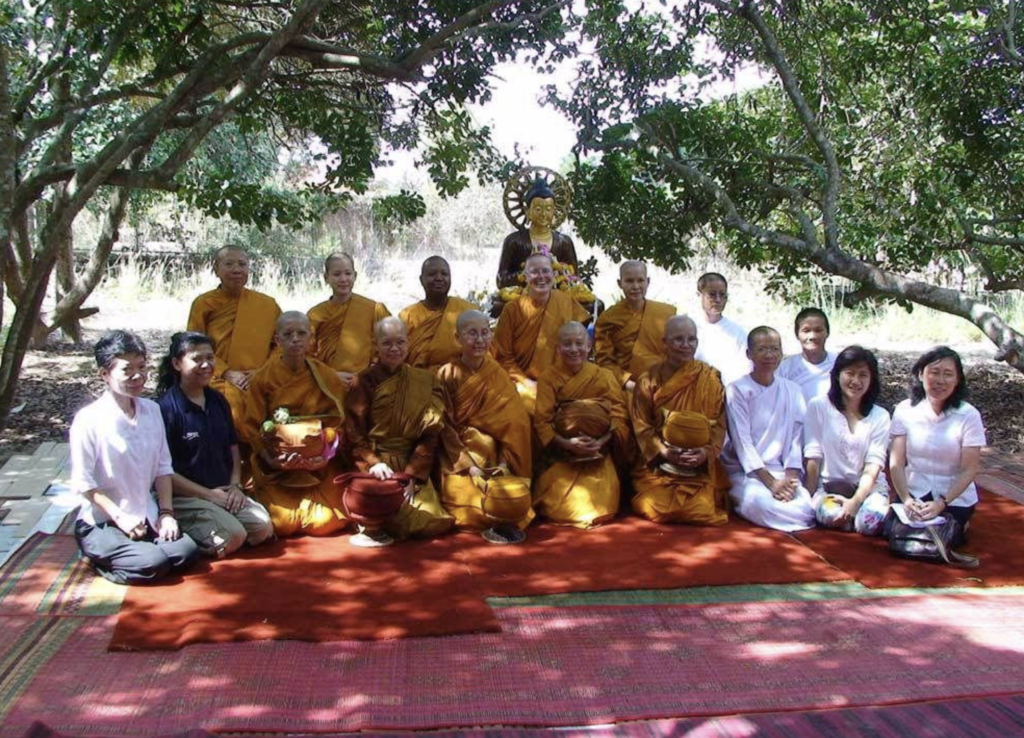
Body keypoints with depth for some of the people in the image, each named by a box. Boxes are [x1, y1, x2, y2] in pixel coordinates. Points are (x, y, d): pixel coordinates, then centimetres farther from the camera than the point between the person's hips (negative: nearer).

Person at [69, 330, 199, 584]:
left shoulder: (152, 410, 2)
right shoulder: (88, 420, -14)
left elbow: (163, 467, 7)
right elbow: (83, 482, -12)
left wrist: (167, 513, -1)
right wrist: (120, 517, -16)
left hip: (147, 518, 6)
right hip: (101, 523, -5)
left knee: (187, 551, -16)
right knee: (152, 563, -25)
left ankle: (113, 558, 6)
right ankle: (102, 561, 5)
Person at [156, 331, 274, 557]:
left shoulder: (217, 401, 10)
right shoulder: (167, 408, -14)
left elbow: (233, 447, 18)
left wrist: (235, 485, 1)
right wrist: (208, 494, -14)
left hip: (223, 491, 7)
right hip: (185, 496, -7)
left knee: (263, 528, -11)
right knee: (234, 536, -25)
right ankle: (182, 537, 0)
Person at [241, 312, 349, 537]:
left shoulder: (326, 377, 4)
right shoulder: (263, 378, 1)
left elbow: (337, 421, 3)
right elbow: (252, 427, -1)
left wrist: (322, 441, -16)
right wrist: (268, 456, -17)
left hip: (319, 465, 1)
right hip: (275, 466, -1)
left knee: (325, 523, -17)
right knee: (282, 524, -17)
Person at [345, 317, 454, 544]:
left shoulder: (426, 381, 8)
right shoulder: (364, 381, 3)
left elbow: (431, 434, 2)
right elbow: (353, 431, -2)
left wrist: (412, 474, -11)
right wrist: (372, 463, -20)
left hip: (413, 466, 3)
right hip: (372, 461, -3)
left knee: (437, 521, -17)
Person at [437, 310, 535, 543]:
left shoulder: (499, 375, 5)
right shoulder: (446, 375, -2)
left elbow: (513, 423, -1)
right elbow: (445, 426, -6)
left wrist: (505, 463, -16)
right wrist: (468, 465, -16)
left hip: (494, 455, 2)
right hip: (457, 454, -2)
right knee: (467, 494, -26)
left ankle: (502, 523, -3)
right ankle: (501, 523, -8)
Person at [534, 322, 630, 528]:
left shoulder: (605, 376, 4)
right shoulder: (549, 377, 1)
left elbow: (620, 418, -3)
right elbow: (542, 421, -6)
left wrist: (600, 442, -22)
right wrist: (566, 443, -23)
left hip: (598, 453, 1)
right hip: (560, 453, 0)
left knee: (598, 502, -19)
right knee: (561, 503, -20)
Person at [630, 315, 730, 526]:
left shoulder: (710, 378, 2)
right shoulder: (648, 380, 1)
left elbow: (719, 423, 0)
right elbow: (642, 426, -1)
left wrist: (706, 452, -18)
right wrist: (664, 452, -17)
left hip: (700, 467, 1)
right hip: (657, 464, 0)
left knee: (702, 511, -18)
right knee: (656, 510, -20)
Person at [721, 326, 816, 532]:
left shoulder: (792, 391, 9)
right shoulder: (737, 390, -3)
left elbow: (795, 439, 5)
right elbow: (742, 442, -9)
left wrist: (790, 478, -11)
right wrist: (770, 482, -16)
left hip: (780, 470, 5)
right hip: (744, 471, -4)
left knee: (806, 507, -23)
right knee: (760, 502, -35)